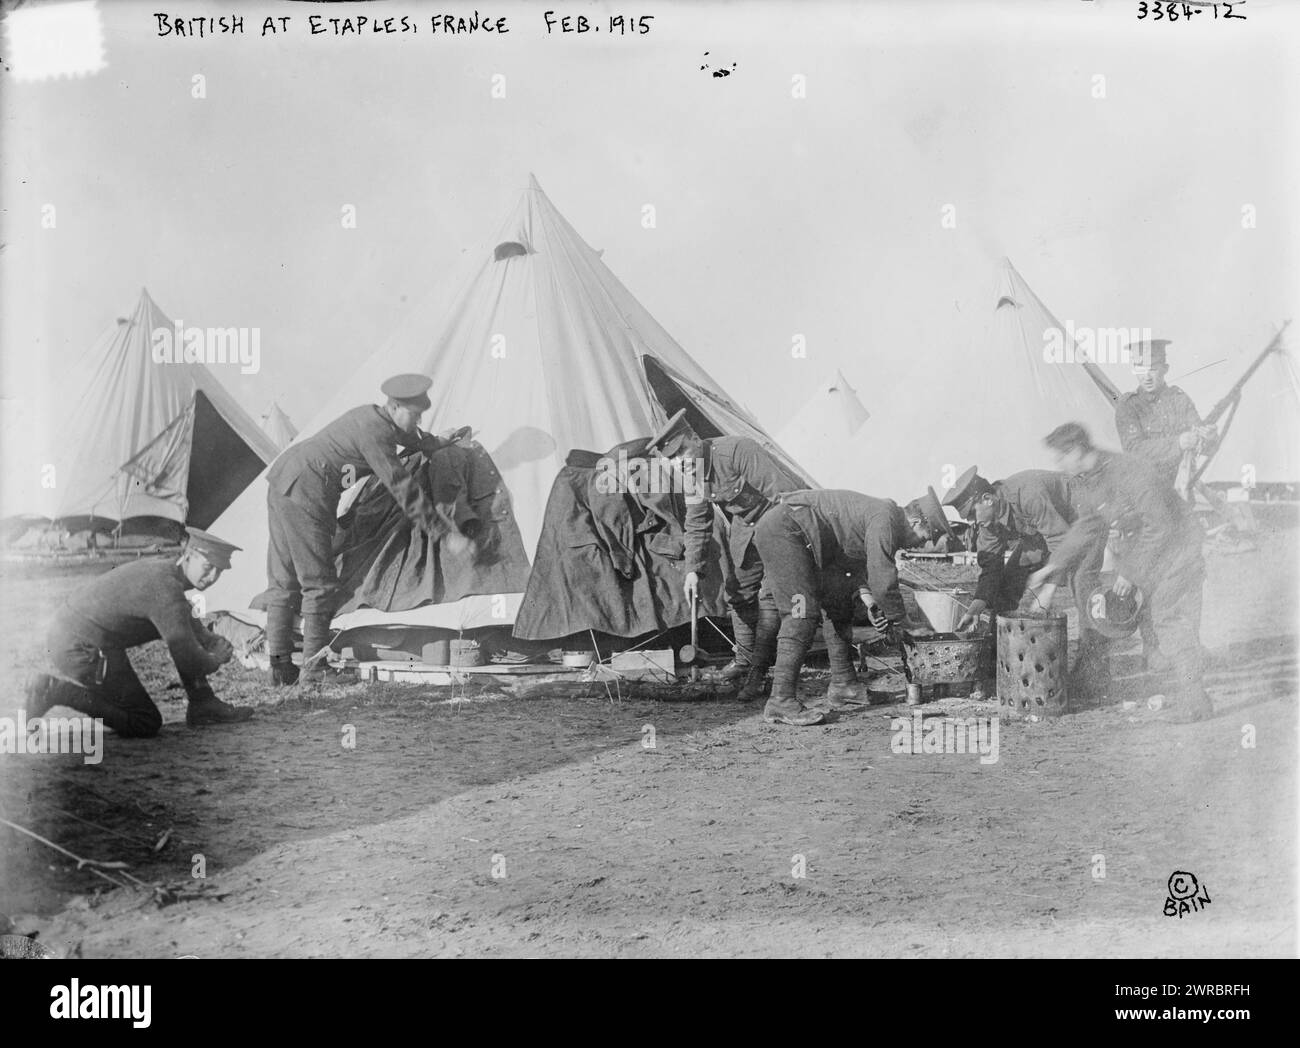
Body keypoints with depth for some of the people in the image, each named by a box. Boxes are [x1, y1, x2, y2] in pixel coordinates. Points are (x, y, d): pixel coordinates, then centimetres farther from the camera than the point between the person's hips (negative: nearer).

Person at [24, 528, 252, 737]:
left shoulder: (162, 567, 8)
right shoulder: (167, 588, -23)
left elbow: (185, 623, 27)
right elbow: (188, 661, -21)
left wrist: (214, 641, 10)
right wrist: (216, 661, 0)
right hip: (83, 650, -10)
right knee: (146, 725, -3)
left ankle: (204, 705, 14)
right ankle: (56, 691, -8)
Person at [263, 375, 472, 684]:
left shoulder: (372, 415, 14)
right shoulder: (374, 435, -16)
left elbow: (413, 438, 37)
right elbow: (404, 491, -19)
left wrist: (442, 444, 54)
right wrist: (446, 533, -16)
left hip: (282, 479, 11)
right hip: (306, 494, -10)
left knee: (283, 580, 12)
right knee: (317, 582, -4)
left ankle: (280, 666, 17)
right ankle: (314, 668, 0)